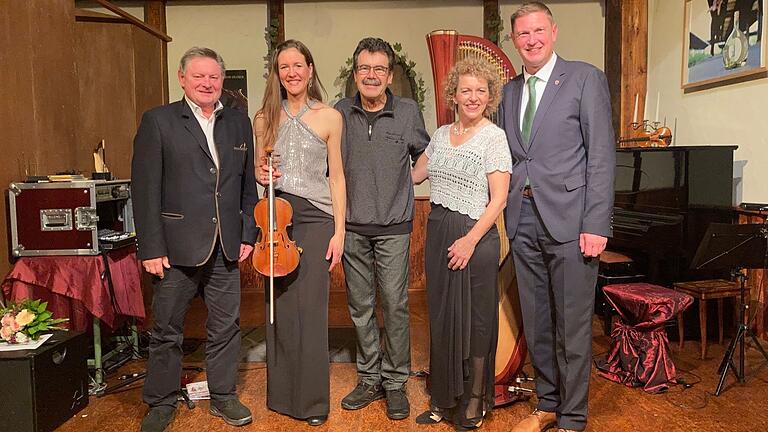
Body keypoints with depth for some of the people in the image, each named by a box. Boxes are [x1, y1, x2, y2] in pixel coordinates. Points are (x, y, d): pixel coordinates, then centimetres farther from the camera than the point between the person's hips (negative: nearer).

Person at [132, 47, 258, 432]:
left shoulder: (239, 123, 10)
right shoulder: (158, 121, -2)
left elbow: (248, 183, 12)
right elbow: (145, 188, -7)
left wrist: (248, 234, 6)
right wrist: (150, 248, -11)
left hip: (226, 246, 3)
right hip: (176, 245, -3)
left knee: (226, 326, 12)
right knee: (167, 331, 10)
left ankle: (223, 396, 30)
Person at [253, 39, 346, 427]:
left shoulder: (329, 117, 2)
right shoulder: (264, 118, 9)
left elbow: (336, 177, 2)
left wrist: (339, 231, -3)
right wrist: (260, 175, -6)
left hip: (315, 219, -2)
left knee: (311, 311, -1)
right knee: (280, 308, 7)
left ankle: (313, 401, 15)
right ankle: (283, 394, 25)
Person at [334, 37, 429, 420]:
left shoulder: (408, 112, -1)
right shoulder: (341, 113, 2)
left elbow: (424, 156, 15)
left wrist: (410, 182, 8)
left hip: (393, 228, -2)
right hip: (352, 228, 2)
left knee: (395, 306, 0)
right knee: (360, 307, 10)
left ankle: (395, 382, 17)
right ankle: (370, 379, 25)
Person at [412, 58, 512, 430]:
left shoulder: (494, 137, -7)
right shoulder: (441, 134, 11)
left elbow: (498, 199, -12)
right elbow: (414, 174, 22)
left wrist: (470, 241, -19)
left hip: (474, 235, -6)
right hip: (438, 231, 6)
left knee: (474, 319, 3)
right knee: (441, 316, 12)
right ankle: (445, 399, 29)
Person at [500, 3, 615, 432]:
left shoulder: (585, 78, 0)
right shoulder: (510, 91, 15)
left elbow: (602, 155, -7)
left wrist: (596, 225, -14)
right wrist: (509, 216, 5)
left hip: (568, 220, -5)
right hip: (523, 220, 5)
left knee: (573, 327, 2)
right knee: (536, 323, 13)